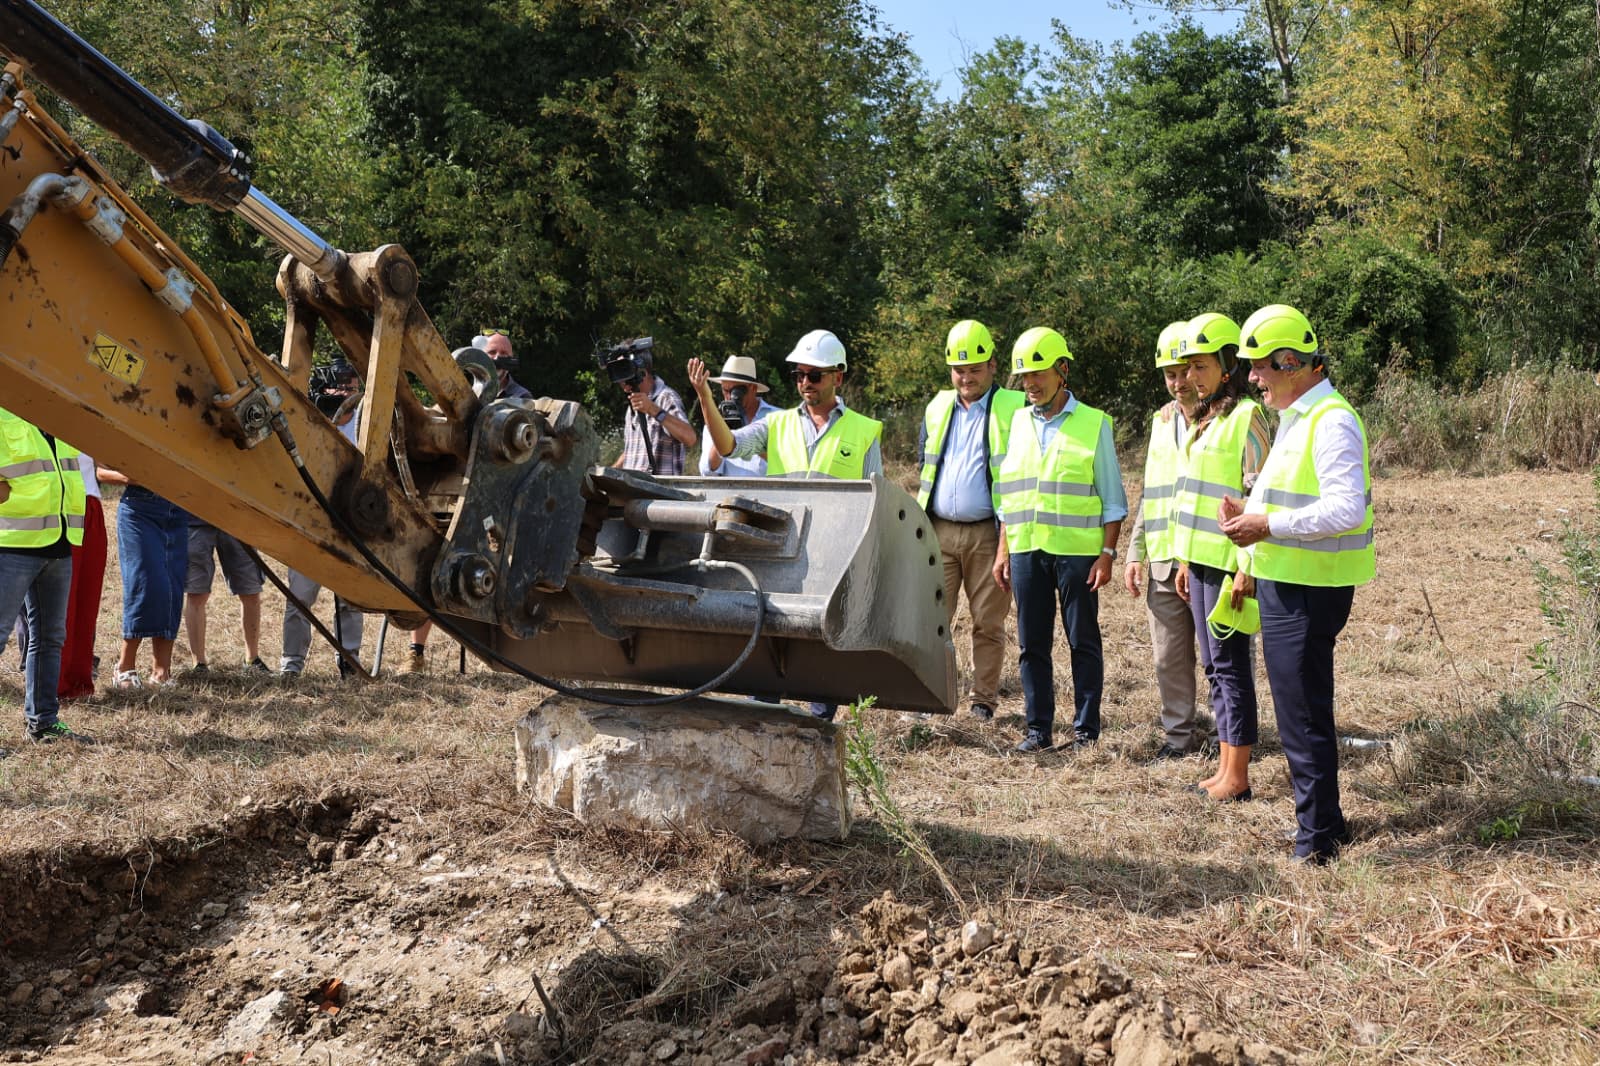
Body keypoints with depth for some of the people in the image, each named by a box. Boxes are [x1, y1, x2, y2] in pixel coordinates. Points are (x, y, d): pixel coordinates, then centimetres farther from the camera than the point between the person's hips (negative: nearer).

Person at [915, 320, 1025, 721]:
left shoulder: (1014, 410, 0)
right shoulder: (937, 408, 14)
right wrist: (919, 523, 14)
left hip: (988, 533, -4)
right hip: (938, 532, 4)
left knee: (988, 623, 3)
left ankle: (984, 700, 11)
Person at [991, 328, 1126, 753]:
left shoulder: (1093, 424, 1)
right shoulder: (1018, 423, 12)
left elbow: (1112, 499, 1)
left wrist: (1108, 553, -7)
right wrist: (1002, 550, 11)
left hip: (1076, 551, -4)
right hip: (1026, 550, 4)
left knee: (1083, 642, 2)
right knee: (1032, 644, 6)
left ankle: (1087, 730, 9)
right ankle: (1039, 729, 14)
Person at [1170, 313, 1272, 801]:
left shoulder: (1248, 417, -12)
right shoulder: (1204, 420, 15)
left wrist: (1247, 568, -20)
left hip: (1229, 562, -9)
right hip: (1202, 559, 9)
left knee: (1230, 665, -3)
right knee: (1215, 666, 12)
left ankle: (1237, 778, 4)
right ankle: (1225, 767, 19)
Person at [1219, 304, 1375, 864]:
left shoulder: (1332, 422, -18)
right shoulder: (1295, 418, 15)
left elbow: (1345, 511, -27)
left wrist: (1268, 526, -22)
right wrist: (1249, 511, 5)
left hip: (1309, 591, -10)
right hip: (1284, 585, 10)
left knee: (1303, 714, -4)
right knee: (1299, 709, 18)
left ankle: (1318, 839, 5)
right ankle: (1323, 822, 31)